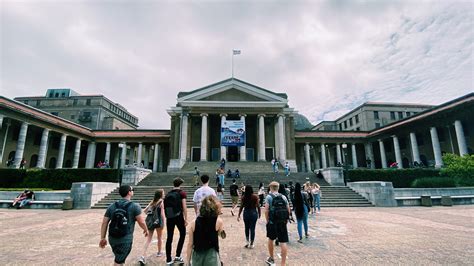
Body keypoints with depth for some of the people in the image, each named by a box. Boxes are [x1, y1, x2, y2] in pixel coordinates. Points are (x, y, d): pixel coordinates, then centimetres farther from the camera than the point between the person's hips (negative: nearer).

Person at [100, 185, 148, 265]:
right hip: (125, 240, -5)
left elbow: (104, 223, 3)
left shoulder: (112, 206, 4)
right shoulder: (134, 206, -10)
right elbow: (141, 222, -9)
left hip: (112, 239, 6)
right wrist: (146, 230, 9)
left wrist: (102, 238, 10)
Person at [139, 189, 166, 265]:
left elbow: (145, 211, 11)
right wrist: (163, 223, -9)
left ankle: (143, 256, -4)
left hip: (150, 221, 5)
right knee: (159, 238, 17)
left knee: (148, 239, 8)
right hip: (158, 221, -5)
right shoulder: (161, 202, -7)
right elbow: (162, 213, -13)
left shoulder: (152, 201, 12)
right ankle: (159, 252, 34)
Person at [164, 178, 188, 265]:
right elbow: (184, 207, -10)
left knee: (169, 237, 9)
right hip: (178, 217, -4)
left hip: (169, 218, 4)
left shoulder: (168, 194, 9)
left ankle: (168, 260, 16)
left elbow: (165, 207, 10)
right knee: (182, 234, 14)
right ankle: (177, 256, 12)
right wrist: (186, 219, -6)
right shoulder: (182, 193, -5)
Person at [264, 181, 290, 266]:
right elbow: (288, 210, 7)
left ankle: (271, 259, 35)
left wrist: (267, 221, 1)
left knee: (271, 239, 19)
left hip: (272, 222, -2)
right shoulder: (284, 197, 7)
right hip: (283, 223, 2)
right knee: (283, 242, 3)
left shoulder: (269, 197, -4)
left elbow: (266, 210, -11)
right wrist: (285, 220, 15)